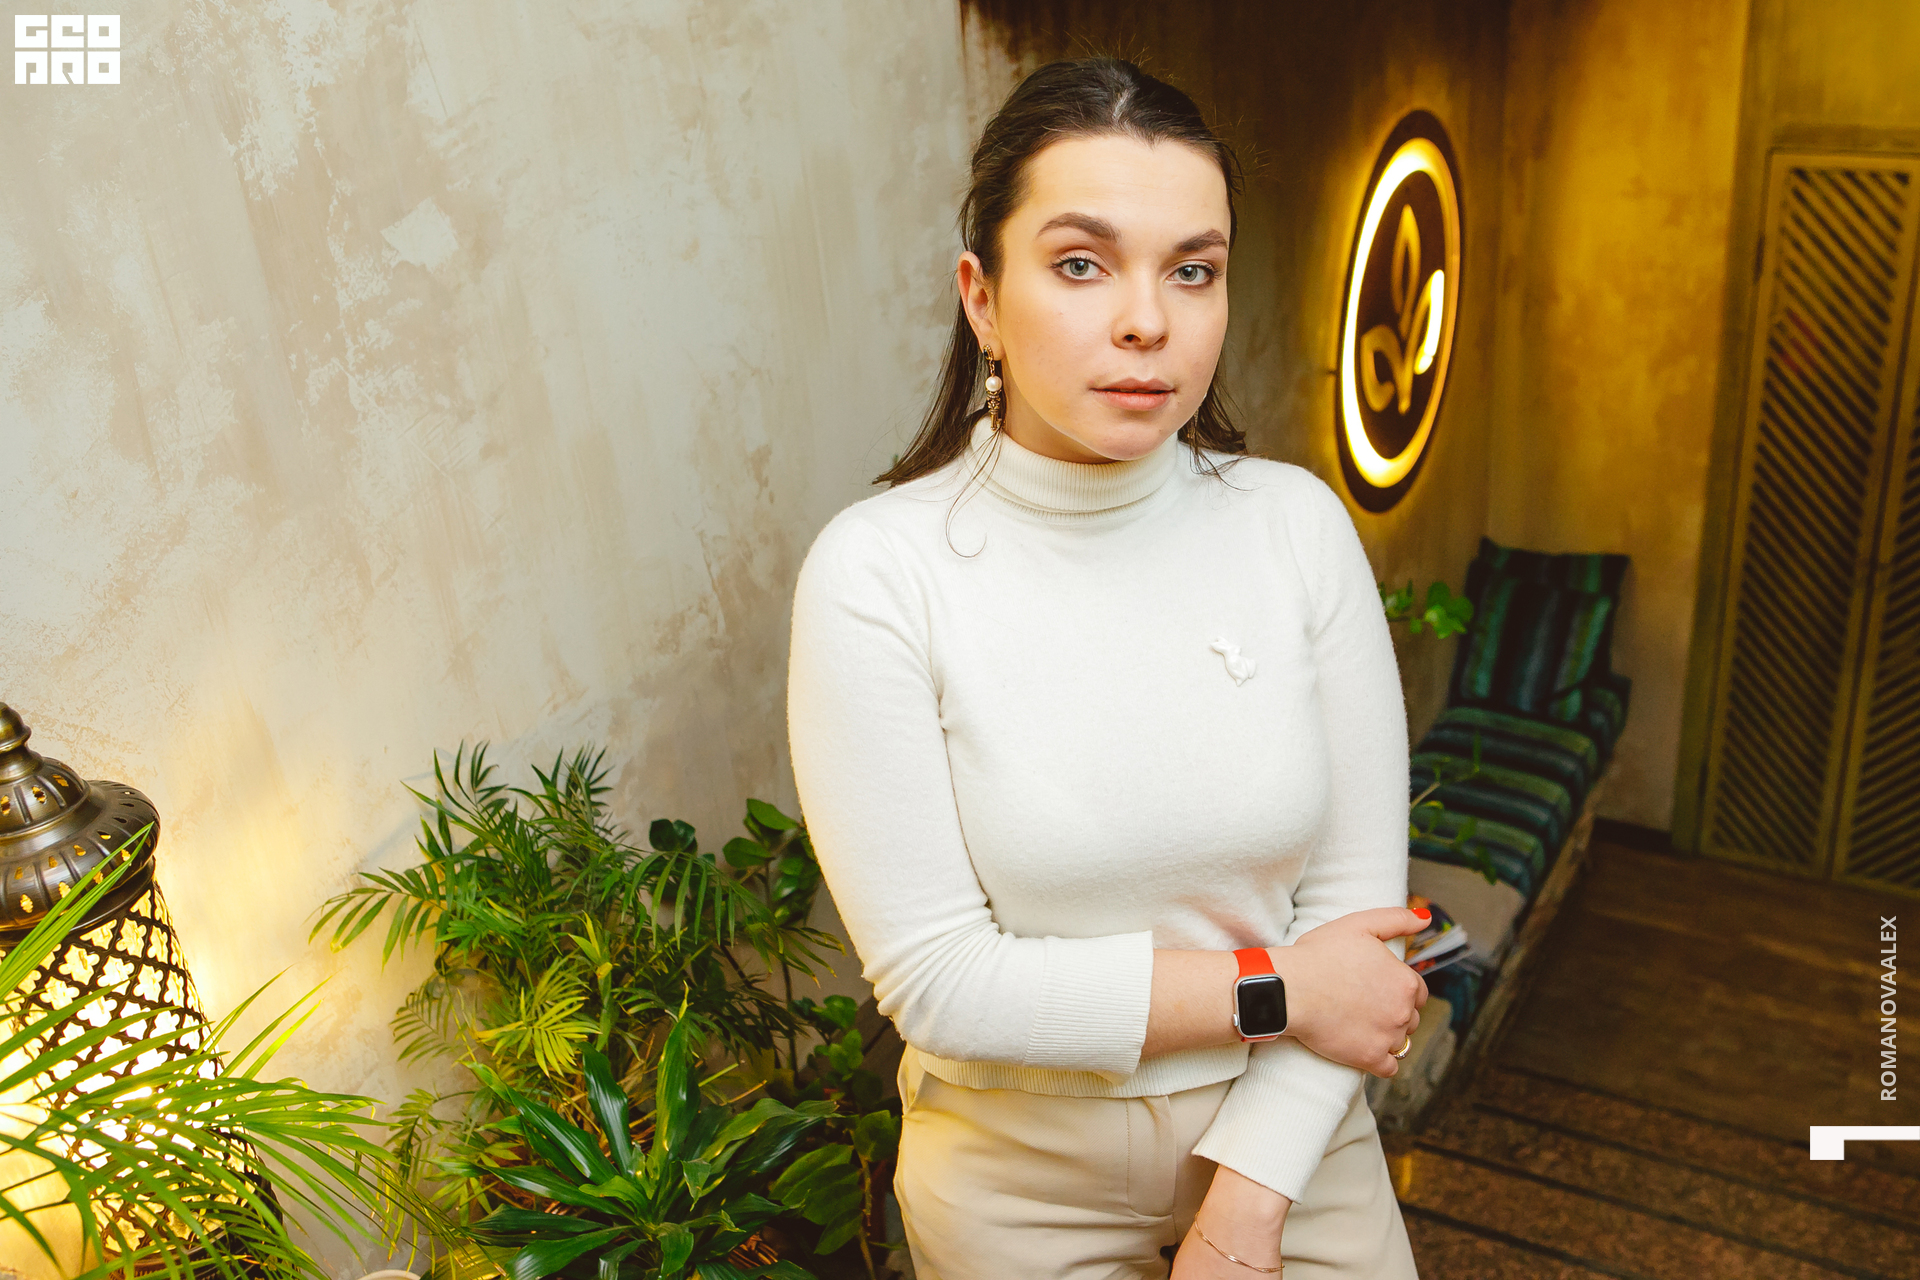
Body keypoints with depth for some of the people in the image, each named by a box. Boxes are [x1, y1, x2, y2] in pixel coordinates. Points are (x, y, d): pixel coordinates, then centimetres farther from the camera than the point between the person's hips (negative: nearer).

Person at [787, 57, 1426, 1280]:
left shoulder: (1298, 523, -11)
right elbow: (937, 980, -20)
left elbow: (1359, 895, -9)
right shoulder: (877, 572, -19)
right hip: (1020, 1171, -1)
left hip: (1287, 1134, 2)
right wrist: (1271, 990, -17)